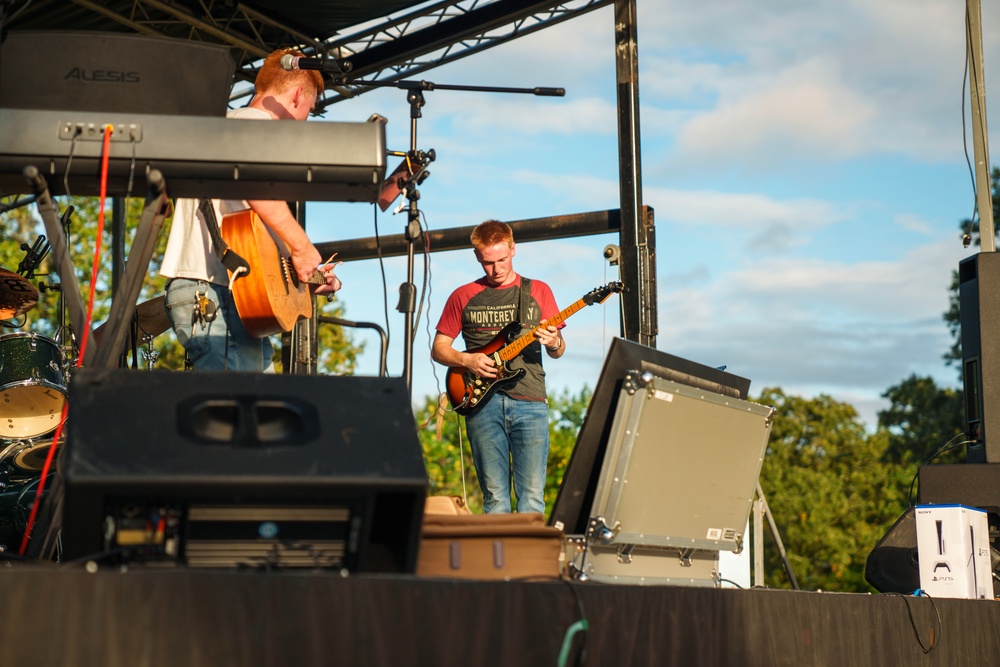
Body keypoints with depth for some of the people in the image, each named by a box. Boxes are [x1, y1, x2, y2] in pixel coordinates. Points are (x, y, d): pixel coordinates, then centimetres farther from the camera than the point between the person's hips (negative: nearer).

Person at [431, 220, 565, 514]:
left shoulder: (538, 291, 13)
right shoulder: (463, 297, 12)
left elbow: (558, 352, 12)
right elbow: (438, 348, 14)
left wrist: (554, 343, -12)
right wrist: (467, 360, -6)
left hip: (530, 401, 0)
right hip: (482, 401, 0)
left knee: (533, 496, -8)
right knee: (495, 498, -2)